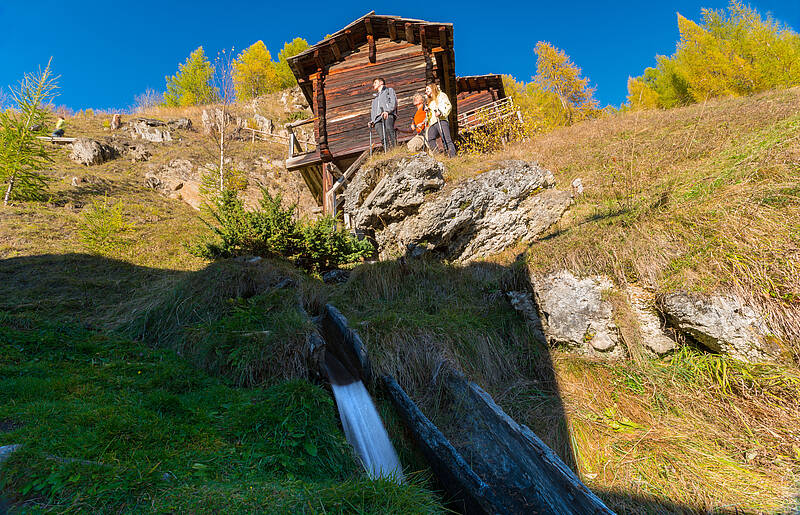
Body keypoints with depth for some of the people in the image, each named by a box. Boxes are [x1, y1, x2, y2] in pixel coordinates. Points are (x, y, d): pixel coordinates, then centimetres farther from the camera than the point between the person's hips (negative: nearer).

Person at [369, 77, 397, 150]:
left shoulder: (389, 90, 25)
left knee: (389, 129, -33)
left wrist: (388, 111, -13)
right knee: (383, 138, -20)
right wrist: (371, 120, 14)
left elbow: (393, 102, 6)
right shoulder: (375, 97, 41)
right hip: (377, 118, 4)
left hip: (388, 115, -4)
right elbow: (373, 110, 35)